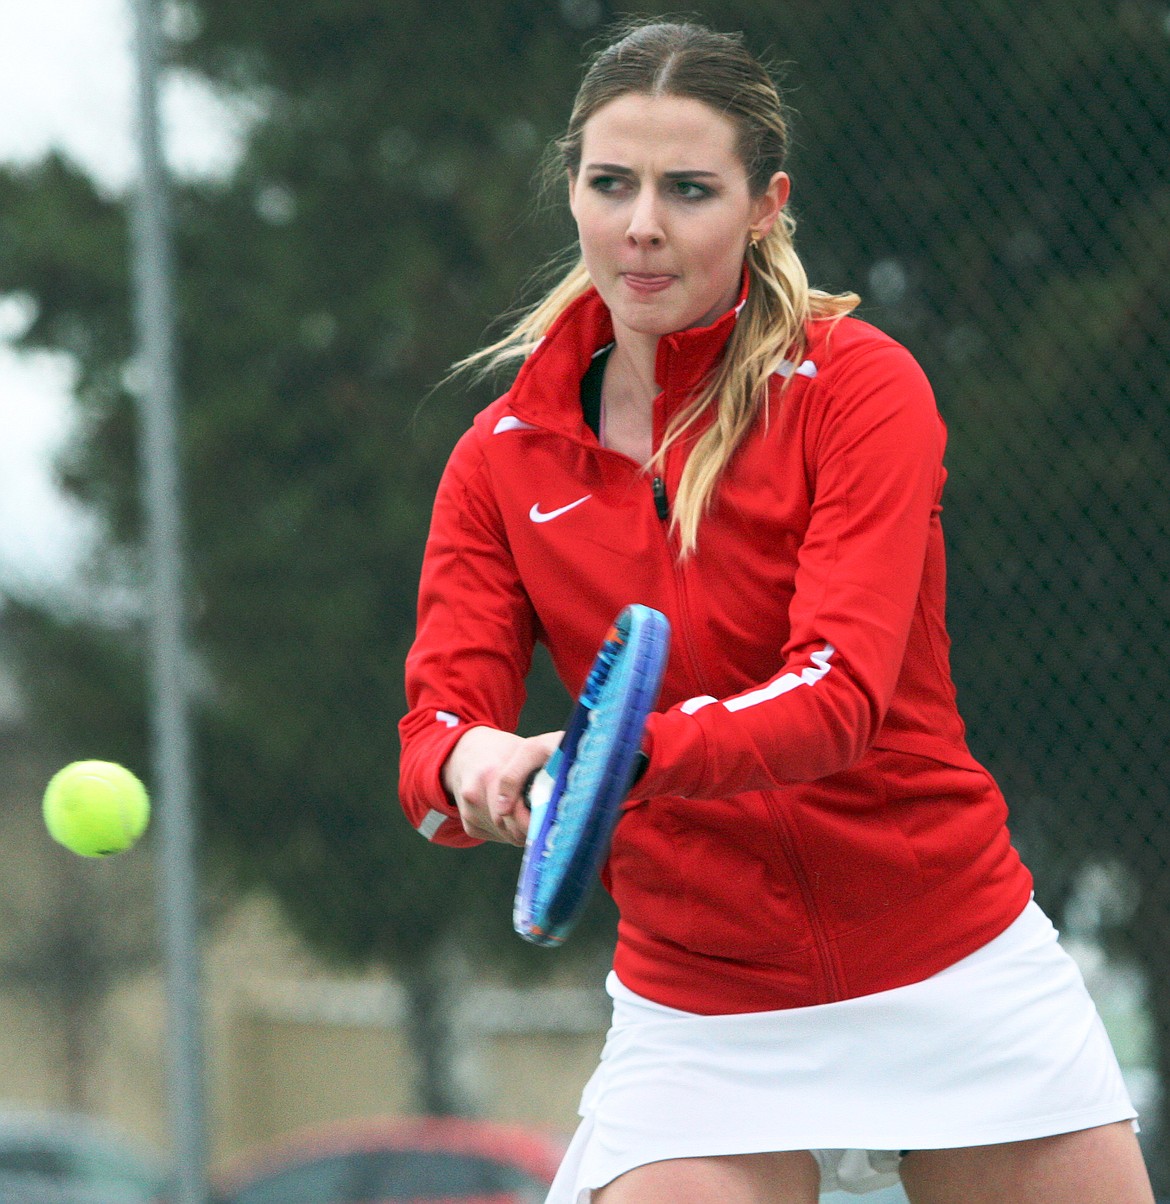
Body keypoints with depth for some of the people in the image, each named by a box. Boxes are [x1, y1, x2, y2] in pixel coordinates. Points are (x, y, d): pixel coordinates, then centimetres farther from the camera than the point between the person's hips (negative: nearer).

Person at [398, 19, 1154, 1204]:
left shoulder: (858, 386, -10)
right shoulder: (503, 459, 0)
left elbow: (839, 693, -23)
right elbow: (436, 724, -8)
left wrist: (625, 758, -40)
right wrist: (470, 764, -33)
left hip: (957, 982, -1)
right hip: (695, 1017, 1)